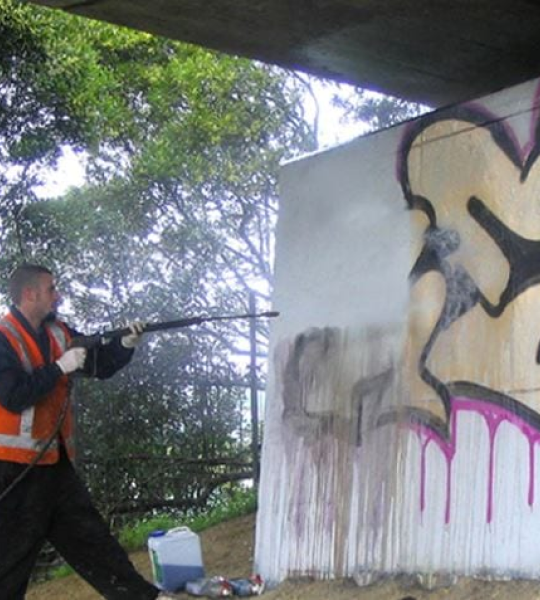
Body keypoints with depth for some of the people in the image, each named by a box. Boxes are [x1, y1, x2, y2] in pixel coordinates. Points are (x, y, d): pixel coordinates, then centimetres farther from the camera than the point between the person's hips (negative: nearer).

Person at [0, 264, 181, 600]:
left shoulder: (60, 333, 10)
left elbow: (101, 366, 13)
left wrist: (126, 345, -6)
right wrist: (60, 367, -19)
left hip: (55, 460, 8)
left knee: (89, 534, 14)